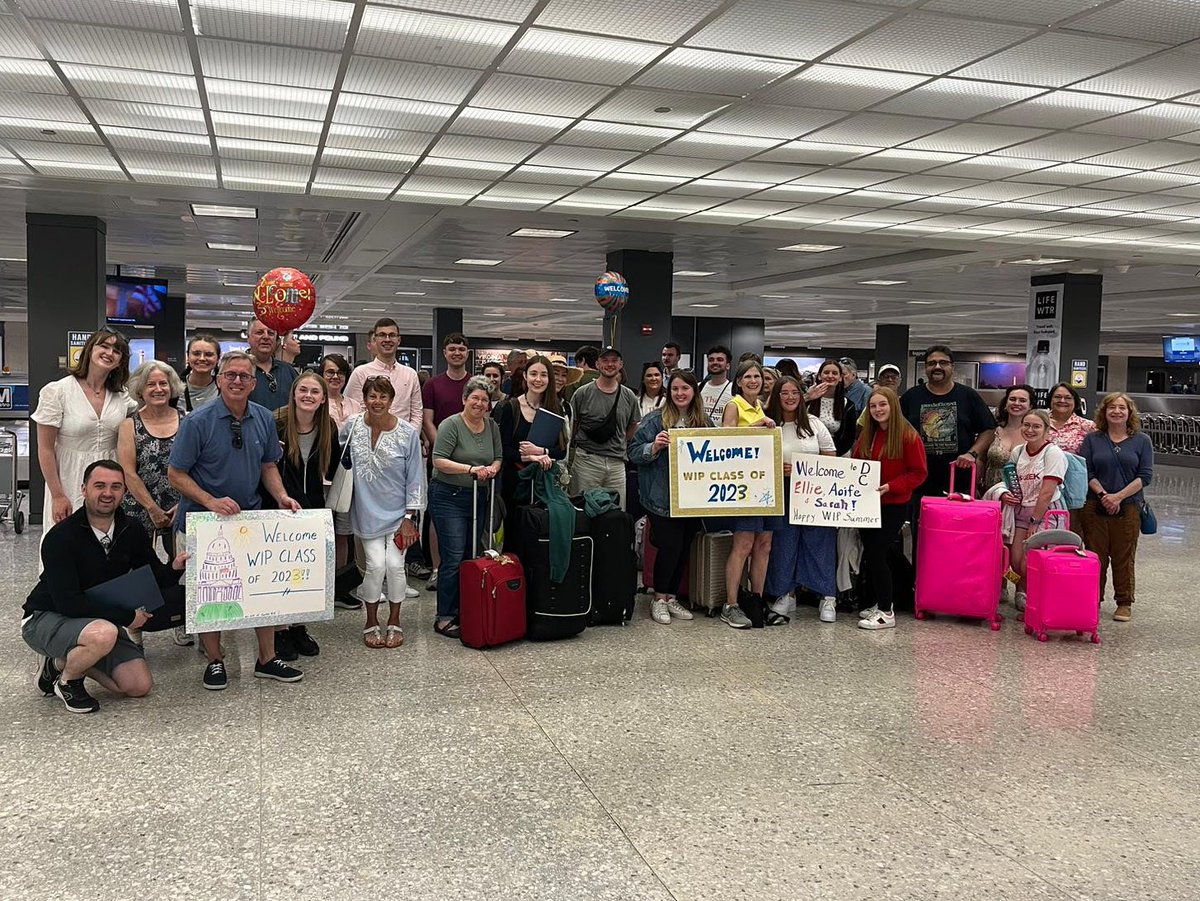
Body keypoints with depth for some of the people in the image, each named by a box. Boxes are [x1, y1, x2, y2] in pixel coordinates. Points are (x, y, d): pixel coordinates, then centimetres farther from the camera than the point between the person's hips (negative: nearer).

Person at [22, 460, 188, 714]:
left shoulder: (132, 531, -5)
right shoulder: (61, 537, -23)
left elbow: (155, 579, 4)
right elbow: (68, 603, -27)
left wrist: (174, 569, -20)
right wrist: (127, 617, -24)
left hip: (101, 619, 6)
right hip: (45, 619, -6)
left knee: (140, 686, -5)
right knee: (104, 633, -38)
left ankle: (63, 660, 15)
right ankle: (67, 679, -5)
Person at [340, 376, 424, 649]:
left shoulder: (408, 433, -10)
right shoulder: (352, 425, -6)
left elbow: (415, 478, -6)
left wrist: (409, 518, -7)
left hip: (398, 511, -1)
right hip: (368, 511, 1)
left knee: (395, 565, -7)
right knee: (376, 565, -7)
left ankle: (394, 622, 14)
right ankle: (371, 623, 13)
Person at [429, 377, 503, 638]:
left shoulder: (492, 426, 10)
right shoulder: (451, 425, -10)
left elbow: (498, 457, 18)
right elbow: (439, 461, -15)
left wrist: (492, 468, -5)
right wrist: (471, 469, -22)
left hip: (477, 497, 7)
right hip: (448, 497, -7)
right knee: (454, 557, -9)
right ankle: (445, 617, -1)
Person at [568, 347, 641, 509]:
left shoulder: (629, 397, 9)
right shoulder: (583, 393, -1)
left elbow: (632, 427, 20)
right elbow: (570, 426, 5)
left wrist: (619, 445, 14)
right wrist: (576, 448, 2)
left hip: (617, 463, 3)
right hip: (587, 461, -3)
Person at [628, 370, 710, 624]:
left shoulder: (704, 422, 9)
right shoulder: (655, 419, -4)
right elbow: (634, 452, -7)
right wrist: (654, 447, -23)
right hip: (663, 498, -5)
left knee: (684, 548, 10)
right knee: (670, 546, -6)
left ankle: (672, 596, 24)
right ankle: (659, 598, 12)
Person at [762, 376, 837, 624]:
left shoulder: (814, 424, 6)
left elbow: (832, 460, 8)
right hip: (780, 495, 0)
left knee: (819, 543, 0)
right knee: (783, 544, 4)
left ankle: (828, 597, 8)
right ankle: (786, 595, 17)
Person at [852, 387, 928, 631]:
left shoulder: (908, 436, -11)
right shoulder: (866, 435, 8)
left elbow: (919, 473, -11)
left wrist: (889, 487, -21)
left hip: (893, 506, -6)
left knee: (876, 555, -8)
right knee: (870, 555, 10)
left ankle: (886, 612, 2)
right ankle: (876, 603, 25)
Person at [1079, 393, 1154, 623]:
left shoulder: (1142, 440, 5)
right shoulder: (1092, 440, 6)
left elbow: (1145, 475, -2)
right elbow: (1086, 472, 0)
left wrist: (1118, 496, -12)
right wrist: (1102, 494, -14)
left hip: (1128, 507, -1)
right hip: (1095, 507, 1)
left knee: (1123, 557, 5)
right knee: (1095, 556, 4)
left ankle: (1124, 603, 16)